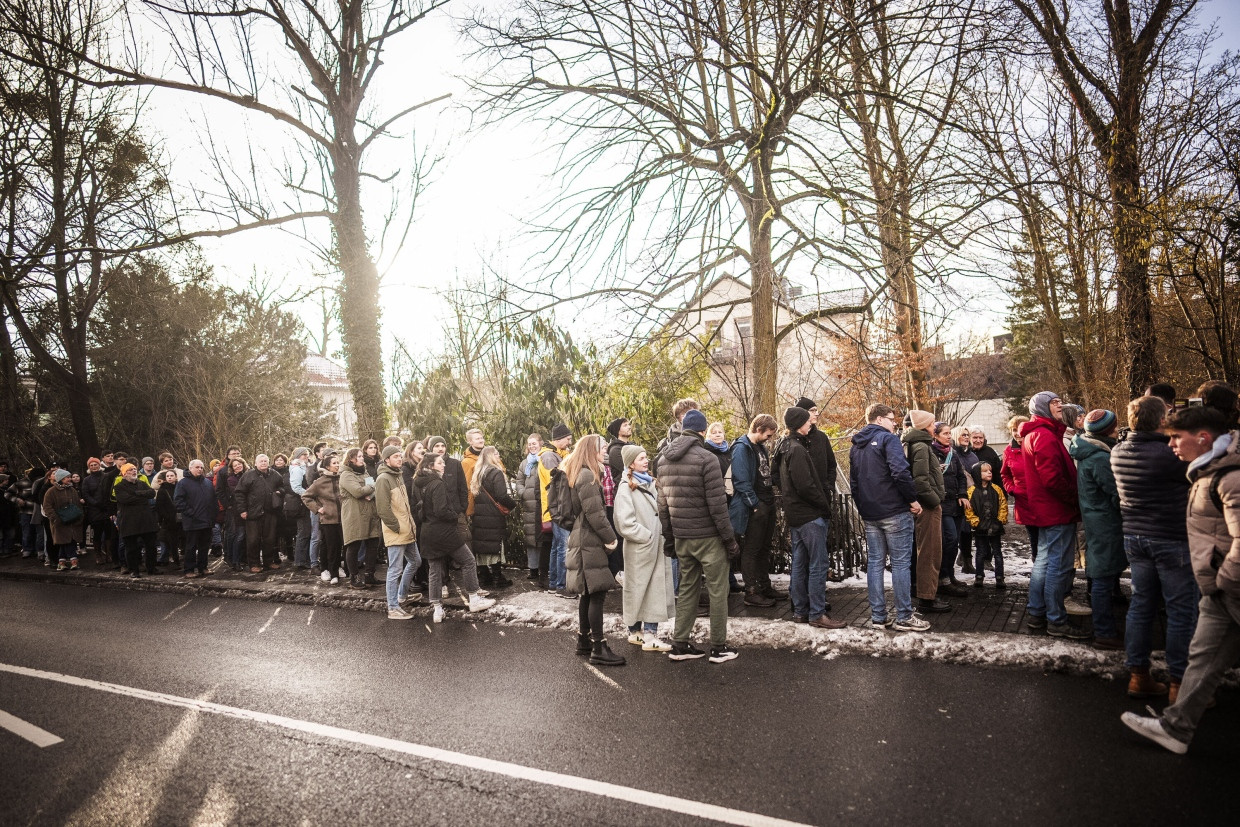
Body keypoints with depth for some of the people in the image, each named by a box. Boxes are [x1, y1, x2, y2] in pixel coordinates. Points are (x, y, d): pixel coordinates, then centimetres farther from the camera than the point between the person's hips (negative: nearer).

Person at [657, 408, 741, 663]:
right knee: (718, 590, 5)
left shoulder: (664, 460, 6)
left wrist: (668, 537, 16)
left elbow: (663, 504, 9)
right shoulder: (706, 458, -15)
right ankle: (718, 647, 12)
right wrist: (729, 538, -9)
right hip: (708, 536, -6)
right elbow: (717, 504, -17)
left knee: (687, 588, 15)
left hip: (681, 537, 6)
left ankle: (680, 645, 19)